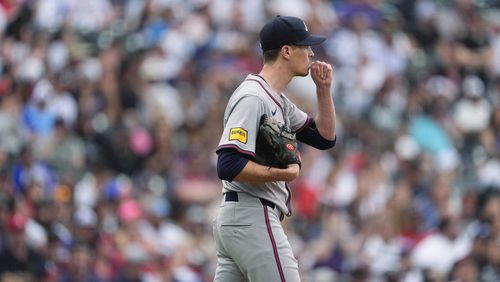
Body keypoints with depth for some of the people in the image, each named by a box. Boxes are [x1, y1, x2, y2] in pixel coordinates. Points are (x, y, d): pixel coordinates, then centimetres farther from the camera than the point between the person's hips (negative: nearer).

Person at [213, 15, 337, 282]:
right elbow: (229, 166, -23)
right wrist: (284, 173, -16)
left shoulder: (279, 101, 18)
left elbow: (325, 137, 24)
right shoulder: (252, 97, -14)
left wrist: (324, 89, 12)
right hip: (252, 218, -10)